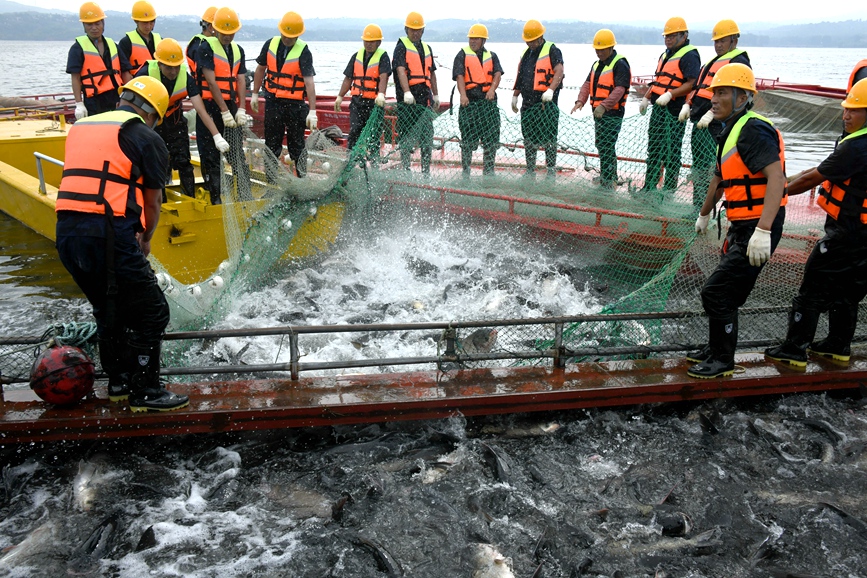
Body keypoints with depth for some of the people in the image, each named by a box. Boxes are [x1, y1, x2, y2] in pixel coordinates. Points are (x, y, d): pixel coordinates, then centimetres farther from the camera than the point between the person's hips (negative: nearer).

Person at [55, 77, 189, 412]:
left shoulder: (80, 127, 21)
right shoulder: (147, 139, 1)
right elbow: (152, 202, 5)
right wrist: (146, 240, 23)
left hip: (66, 233, 8)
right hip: (108, 236, -7)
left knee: (109, 309, 24)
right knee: (151, 312, 6)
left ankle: (120, 383, 36)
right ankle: (145, 392, 12)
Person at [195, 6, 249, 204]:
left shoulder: (238, 50, 13)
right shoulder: (206, 48, -6)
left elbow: (240, 80, 6)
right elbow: (211, 82, -12)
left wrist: (241, 109, -6)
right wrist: (224, 112, -16)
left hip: (231, 107, 5)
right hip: (210, 107, -5)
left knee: (237, 152, 9)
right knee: (211, 155, -1)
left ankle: (246, 194, 15)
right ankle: (215, 198, 4)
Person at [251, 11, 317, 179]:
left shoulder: (303, 51, -12)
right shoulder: (270, 44, 2)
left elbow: (309, 82, -19)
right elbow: (261, 69, 15)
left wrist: (312, 111, -25)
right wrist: (255, 94, 15)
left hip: (295, 104, -4)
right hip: (272, 101, 4)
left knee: (296, 143, 3)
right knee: (272, 142, 10)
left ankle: (302, 177, 14)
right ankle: (271, 178, 20)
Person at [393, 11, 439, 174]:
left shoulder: (427, 48, 20)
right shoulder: (401, 47, -1)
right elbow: (401, 71, -16)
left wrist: (436, 96, 23)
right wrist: (407, 92, -30)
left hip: (425, 97, 6)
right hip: (408, 98, -6)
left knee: (427, 135, 6)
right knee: (406, 135, -3)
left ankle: (426, 170, 12)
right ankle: (405, 169, 2)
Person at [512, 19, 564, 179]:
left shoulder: (552, 51, -4)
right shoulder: (526, 52, 19)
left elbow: (559, 71, -18)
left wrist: (551, 90, -32)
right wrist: (515, 96, 26)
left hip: (546, 102, -7)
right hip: (528, 103, 7)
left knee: (548, 139, -5)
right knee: (529, 140, 11)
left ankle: (551, 172, 0)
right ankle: (530, 172, 20)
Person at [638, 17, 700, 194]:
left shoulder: (689, 55, -9)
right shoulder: (665, 55, 20)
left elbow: (692, 83, -19)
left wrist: (670, 94, -27)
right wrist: (646, 98, 18)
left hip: (674, 111, -9)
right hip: (657, 108, 10)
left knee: (671, 153, -4)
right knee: (654, 149, 14)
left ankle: (668, 191, 1)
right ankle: (649, 187, 22)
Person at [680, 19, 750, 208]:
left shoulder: (739, 61, -6)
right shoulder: (714, 61, 23)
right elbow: (698, 86, 26)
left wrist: (711, 113, -26)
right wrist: (688, 105, 9)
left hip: (715, 123, -10)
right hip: (700, 121, 10)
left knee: (708, 167, -12)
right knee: (698, 165, 14)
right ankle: (697, 206, 22)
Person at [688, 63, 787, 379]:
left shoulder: (753, 131, -18)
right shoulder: (731, 132, 13)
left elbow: (776, 178, -29)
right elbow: (720, 178, 28)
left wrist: (762, 231, -36)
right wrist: (704, 214, 40)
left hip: (757, 230, -10)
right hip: (742, 226, 10)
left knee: (716, 292, -5)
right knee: (727, 292, 18)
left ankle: (722, 361, 10)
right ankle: (716, 350, 33)